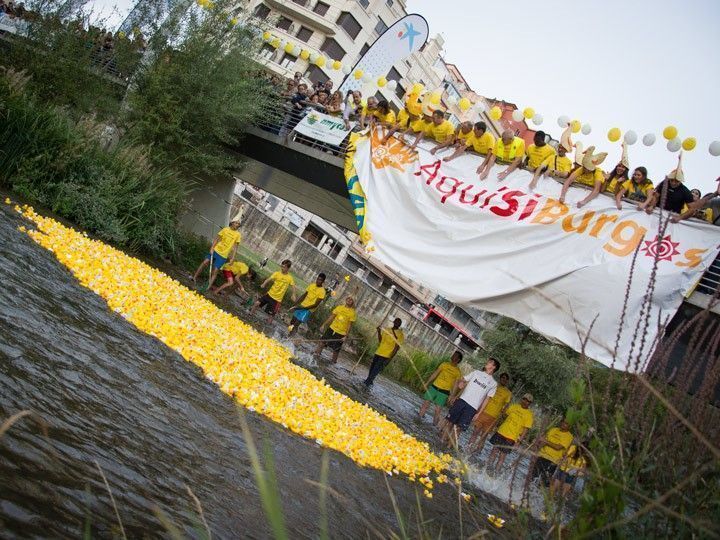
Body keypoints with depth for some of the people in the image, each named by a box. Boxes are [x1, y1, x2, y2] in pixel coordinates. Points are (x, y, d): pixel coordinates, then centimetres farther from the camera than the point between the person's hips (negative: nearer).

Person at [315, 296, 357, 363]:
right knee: (322, 342, 4)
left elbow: (350, 325, -6)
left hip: (341, 334, -3)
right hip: (332, 328, 3)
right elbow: (331, 317, 8)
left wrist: (346, 336, -10)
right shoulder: (339, 307, 3)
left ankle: (334, 361, 19)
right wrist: (324, 325, 6)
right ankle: (317, 353, 20)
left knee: (336, 349, 3)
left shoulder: (353, 313, -7)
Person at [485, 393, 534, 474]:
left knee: (503, 455, -1)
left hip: (511, 438, -3)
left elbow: (525, 429, -9)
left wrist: (519, 441, -14)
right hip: (501, 432, 4)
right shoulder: (514, 406, 3)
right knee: (495, 449, 10)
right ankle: (489, 468, 22)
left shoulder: (529, 415, -7)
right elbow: (505, 414, 17)